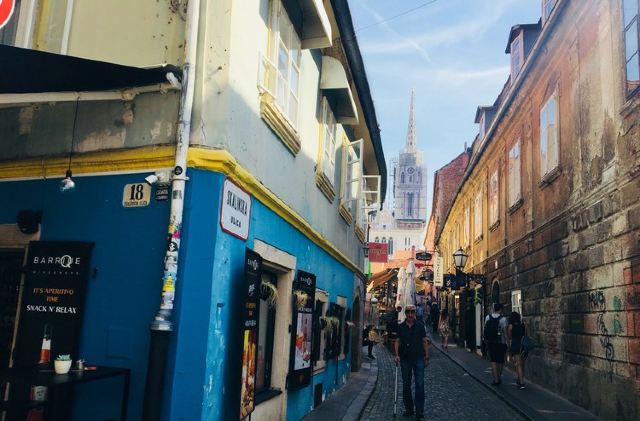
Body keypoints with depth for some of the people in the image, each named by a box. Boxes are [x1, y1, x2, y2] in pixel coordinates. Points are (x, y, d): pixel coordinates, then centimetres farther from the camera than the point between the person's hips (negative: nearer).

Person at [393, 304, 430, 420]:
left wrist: (426, 357, 2)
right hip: (405, 359, 2)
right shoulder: (400, 327, 4)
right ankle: (409, 408, 20)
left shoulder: (420, 326, 2)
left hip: (418, 358, -2)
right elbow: (397, 341, 4)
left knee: (420, 385, -5)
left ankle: (419, 411, 0)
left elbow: (425, 341, 5)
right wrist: (396, 354, -8)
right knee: (406, 385, 9)